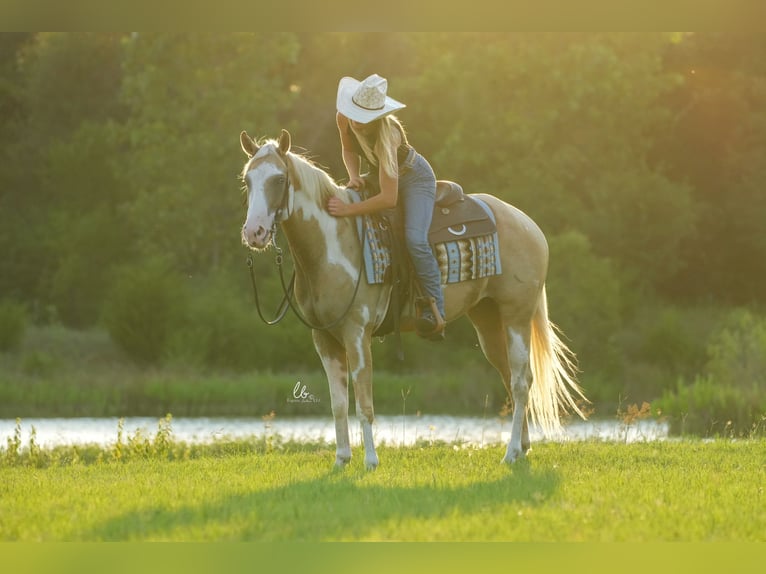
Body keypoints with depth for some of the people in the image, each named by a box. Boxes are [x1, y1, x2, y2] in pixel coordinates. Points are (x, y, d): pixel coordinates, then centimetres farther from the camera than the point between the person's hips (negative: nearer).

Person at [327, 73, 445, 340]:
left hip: (414, 178, -8)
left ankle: (435, 311, -22)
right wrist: (353, 176, -18)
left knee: (415, 238, -28)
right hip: (381, 175, 8)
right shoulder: (344, 118, -21)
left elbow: (389, 198, -41)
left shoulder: (386, 134, -39)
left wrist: (348, 209, -44)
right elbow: (349, 150, 2)